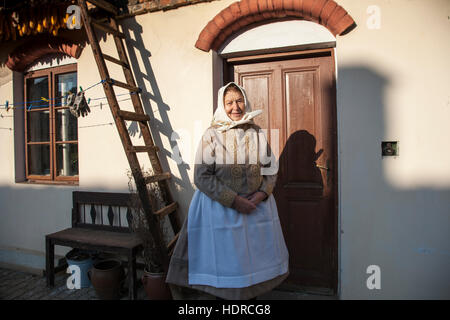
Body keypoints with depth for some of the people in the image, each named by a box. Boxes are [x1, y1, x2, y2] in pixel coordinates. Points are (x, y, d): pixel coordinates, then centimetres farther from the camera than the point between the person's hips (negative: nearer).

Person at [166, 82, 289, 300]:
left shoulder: (257, 134, 5)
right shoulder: (211, 135, -6)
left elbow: (271, 170, 8)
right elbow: (202, 177, -11)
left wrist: (261, 194, -10)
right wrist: (234, 200, -16)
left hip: (257, 206, 4)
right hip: (221, 207, -3)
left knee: (255, 257, 14)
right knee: (225, 258, 6)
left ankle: (253, 294, 36)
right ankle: (225, 295, 30)